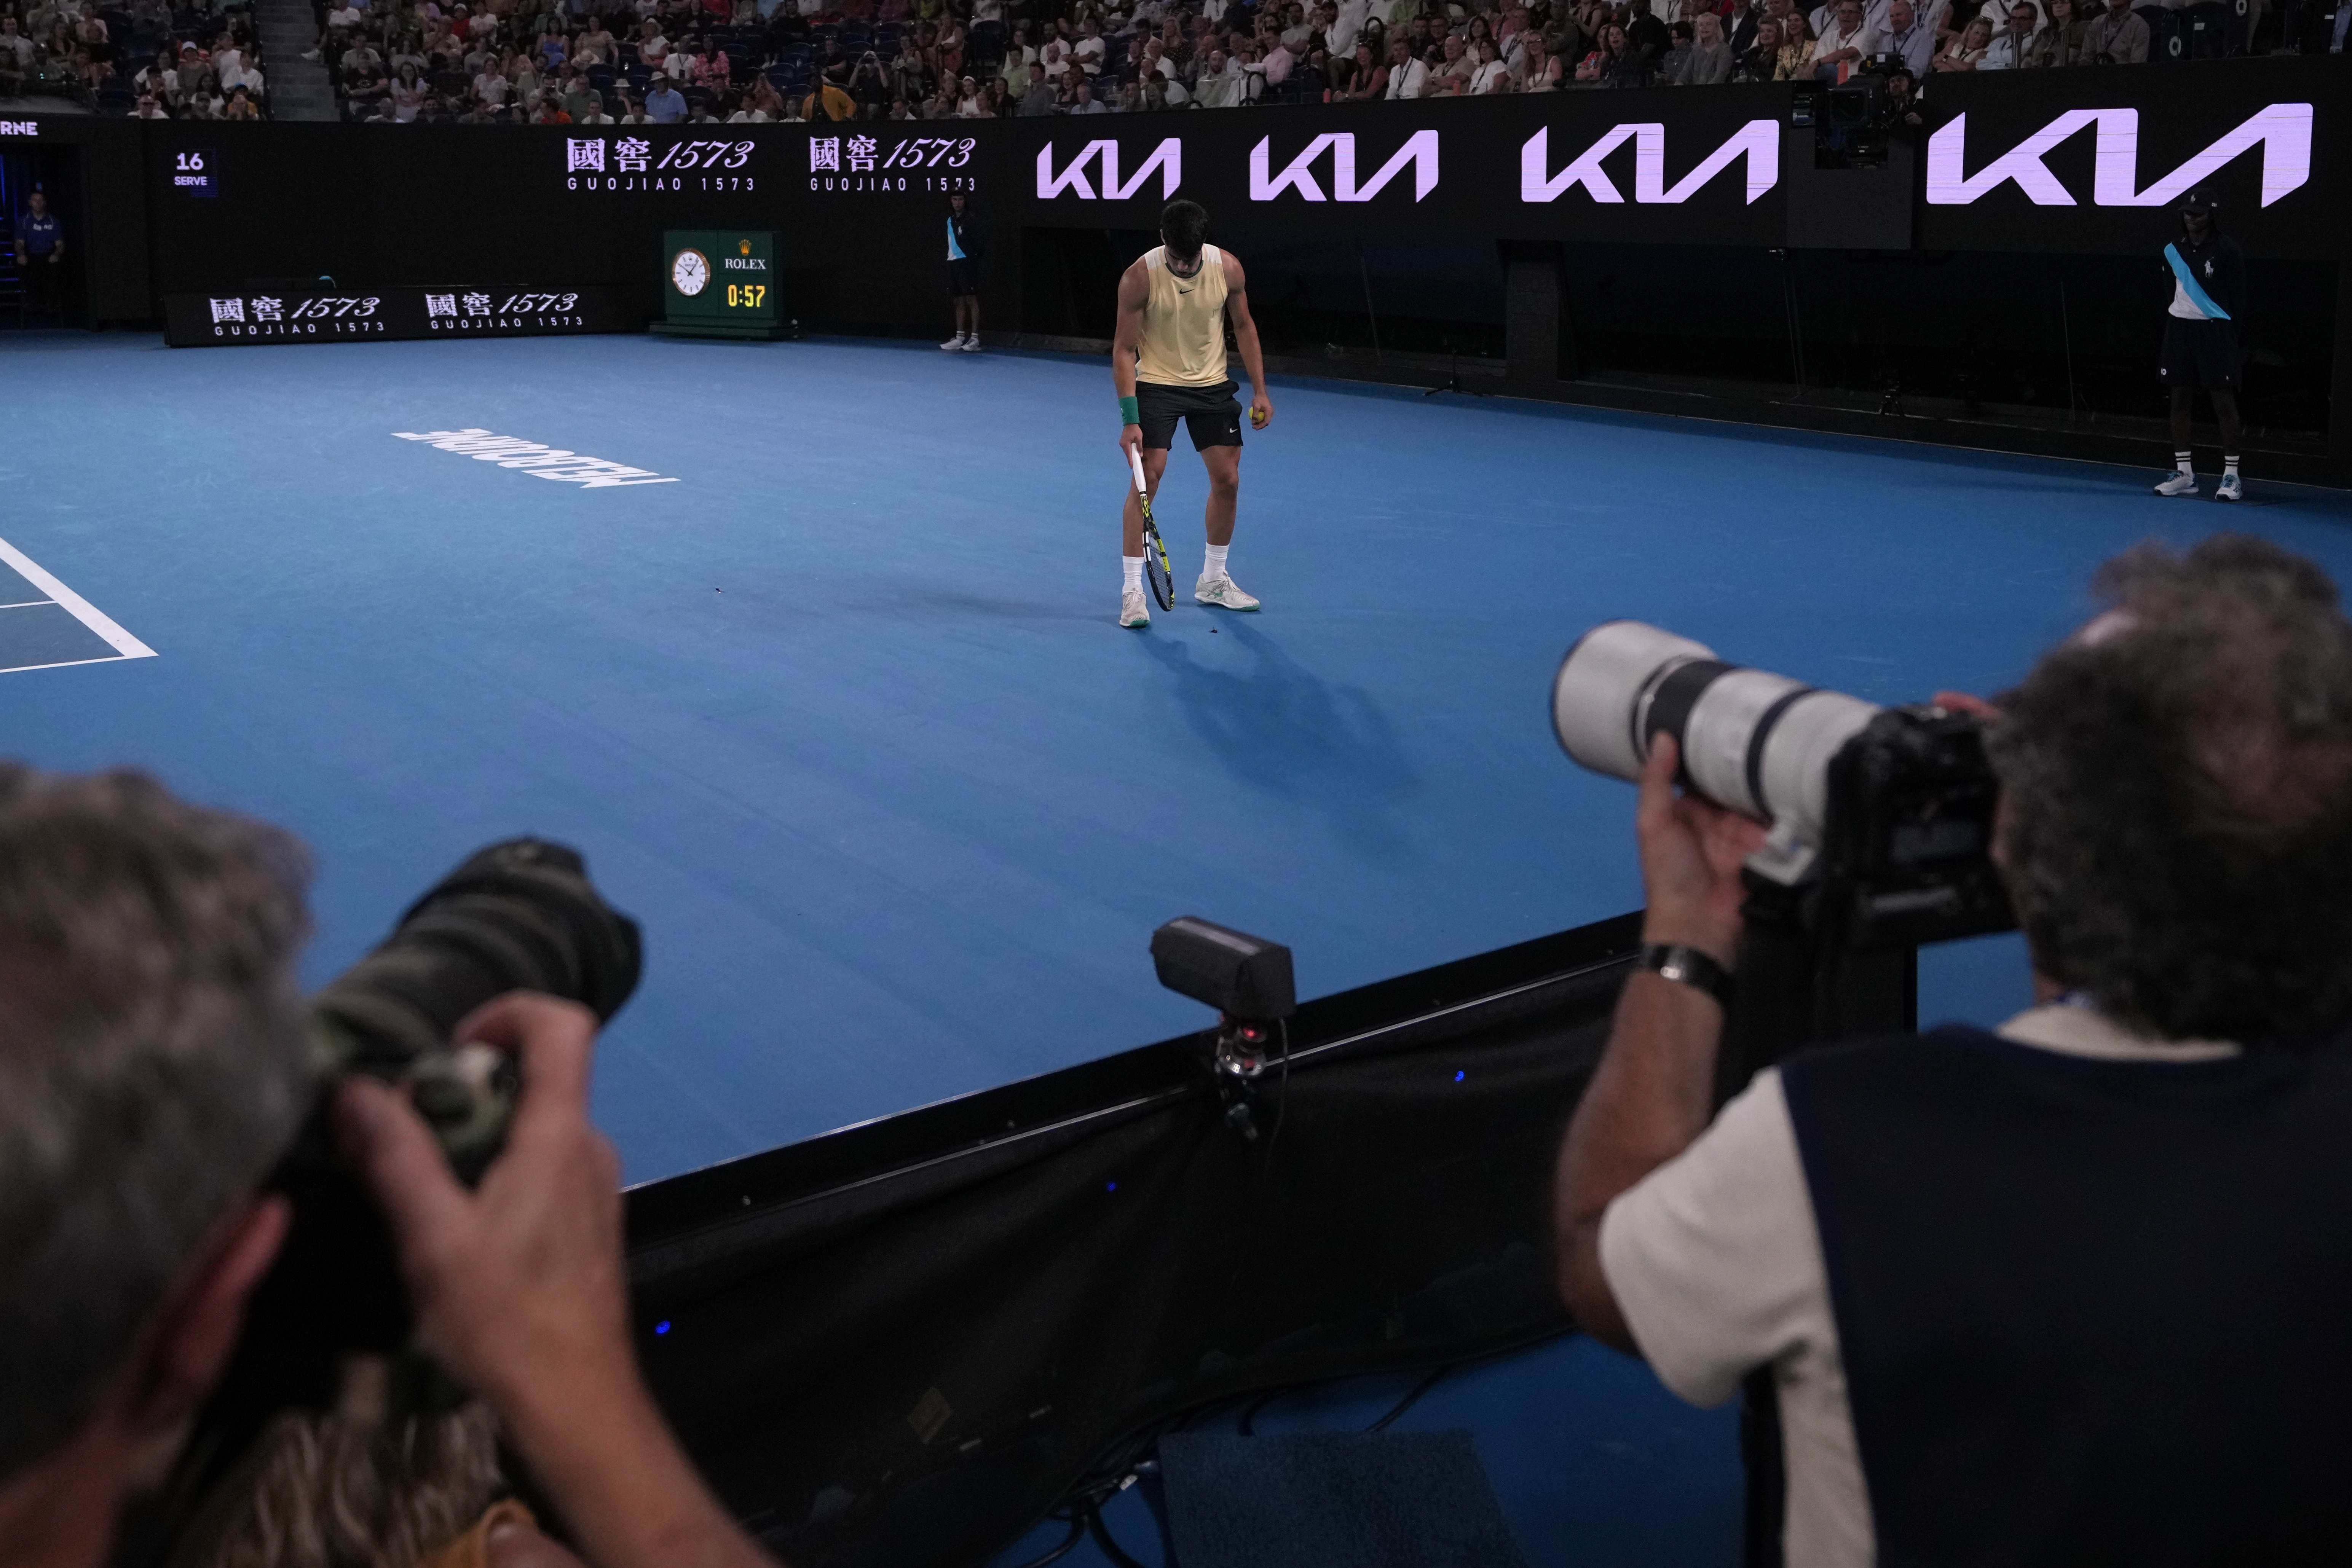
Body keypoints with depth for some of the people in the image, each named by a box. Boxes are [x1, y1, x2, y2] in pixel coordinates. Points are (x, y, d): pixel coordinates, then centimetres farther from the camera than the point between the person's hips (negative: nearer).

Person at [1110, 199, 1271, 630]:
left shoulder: (1228, 268, -13)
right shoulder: (1139, 276, -21)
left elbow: (1244, 327, 3)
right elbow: (1124, 350, -16)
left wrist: (1260, 391, -1)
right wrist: (1129, 419, -21)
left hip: (1212, 385, 4)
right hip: (1155, 385, -3)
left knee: (1227, 481, 3)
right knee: (1146, 479, -12)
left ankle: (1213, 581, 21)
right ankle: (1132, 590, -5)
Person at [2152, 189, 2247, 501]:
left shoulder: (2227, 250, -6)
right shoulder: (2174, 250, 9)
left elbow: (2238, 299, -5)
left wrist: (2234, 339, -9)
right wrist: (2166, 334, 14)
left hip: (2215, 331, -5)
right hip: (2180, 329, 5)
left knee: (2224, 402, -3)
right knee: (2179, 400, 7)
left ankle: (2231, 476, 2)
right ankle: (2184, 474, 15)